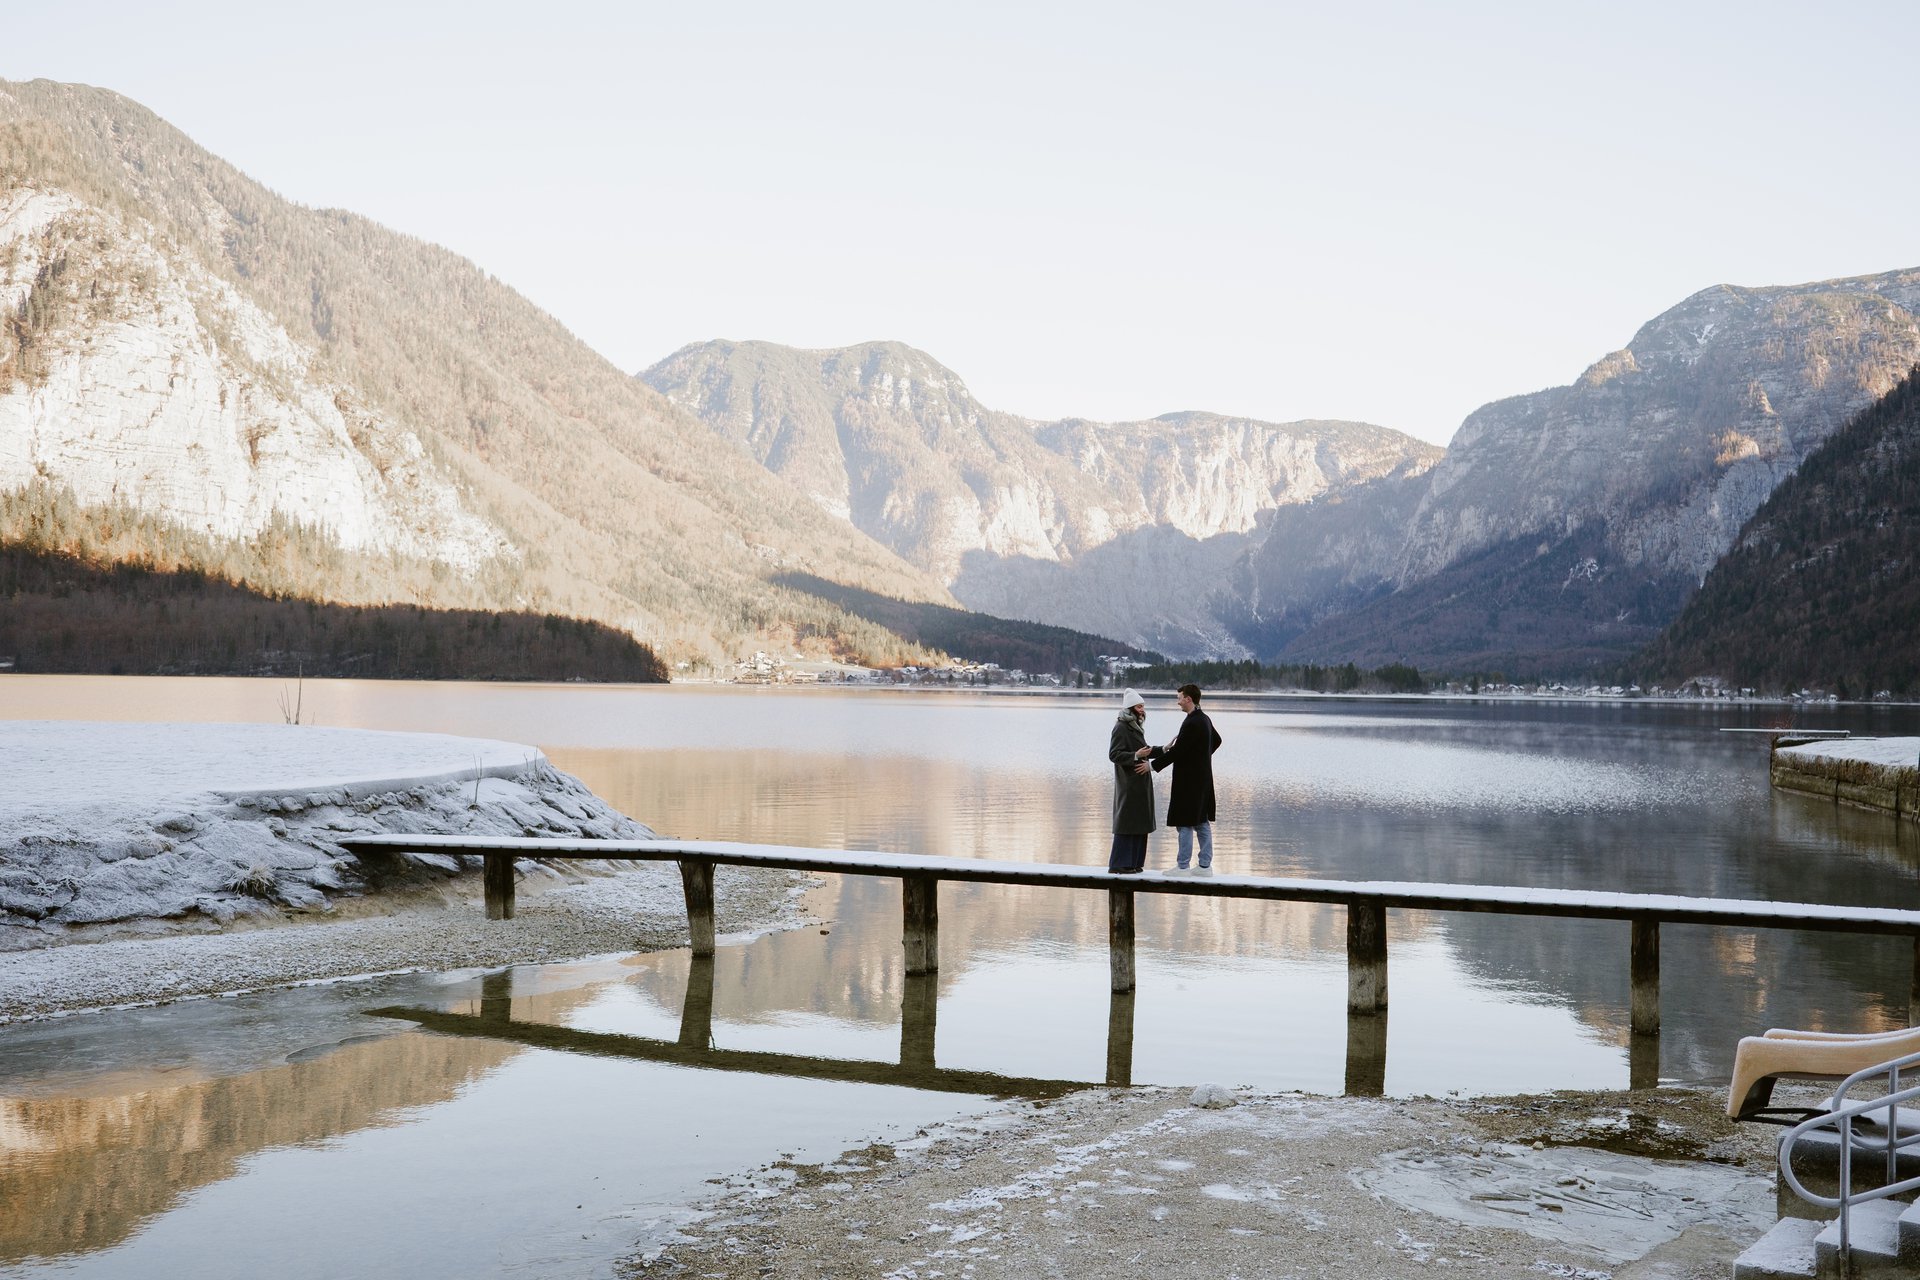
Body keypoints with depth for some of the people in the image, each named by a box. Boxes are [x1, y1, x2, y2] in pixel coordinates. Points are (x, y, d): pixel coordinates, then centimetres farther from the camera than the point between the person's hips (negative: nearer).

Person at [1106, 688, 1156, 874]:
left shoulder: (1136, 727, 15)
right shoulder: (1121, 728, -11)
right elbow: (1114, 754, -17)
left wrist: (1148, 763, -3)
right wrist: (1136, 755, -28)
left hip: (1140, 782, 9)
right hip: (1128, 783, -9)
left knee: (1139, 822, 9)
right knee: (1126, 822, -8)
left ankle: (1134, 862, 14)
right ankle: (1119, 864, -4)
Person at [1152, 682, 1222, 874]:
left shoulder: (1191, 723, -20)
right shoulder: (1205, 719, 9)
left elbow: (1177, 751, -22)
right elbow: (1217, 741, 25)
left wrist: (1153, 766, -16)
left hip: (1189, 782, -10)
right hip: (1202, 778, 10)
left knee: (1185, 823, -3)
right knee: (1202, 822, 12)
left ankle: (1183, 867, 1)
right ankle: (1205, 865, 16)